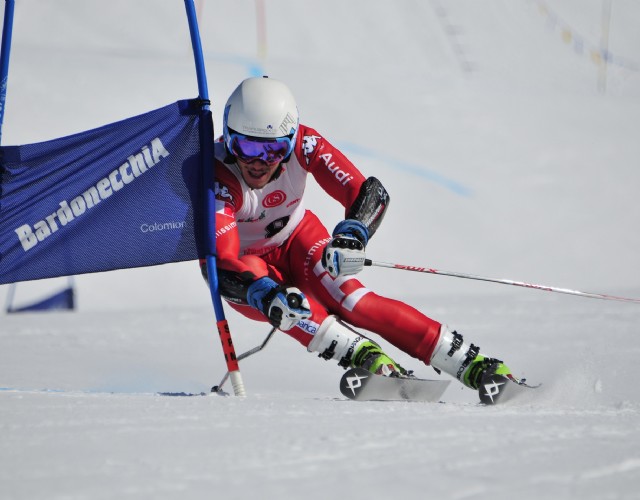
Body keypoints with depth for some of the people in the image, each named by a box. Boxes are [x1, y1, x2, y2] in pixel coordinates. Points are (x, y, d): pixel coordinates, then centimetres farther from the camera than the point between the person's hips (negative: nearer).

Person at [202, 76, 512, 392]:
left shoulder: (302, 144, -25)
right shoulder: (218, 178, -34)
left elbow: (369, 192, -29)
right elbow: (219, 263, -43)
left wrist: (352, 234, -51)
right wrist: (266, 294, -62)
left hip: (296, 238, 2)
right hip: (245, 261, -1)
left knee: (349, 301, -23)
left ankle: (471, 364, -25)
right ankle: (362, 355, -40)